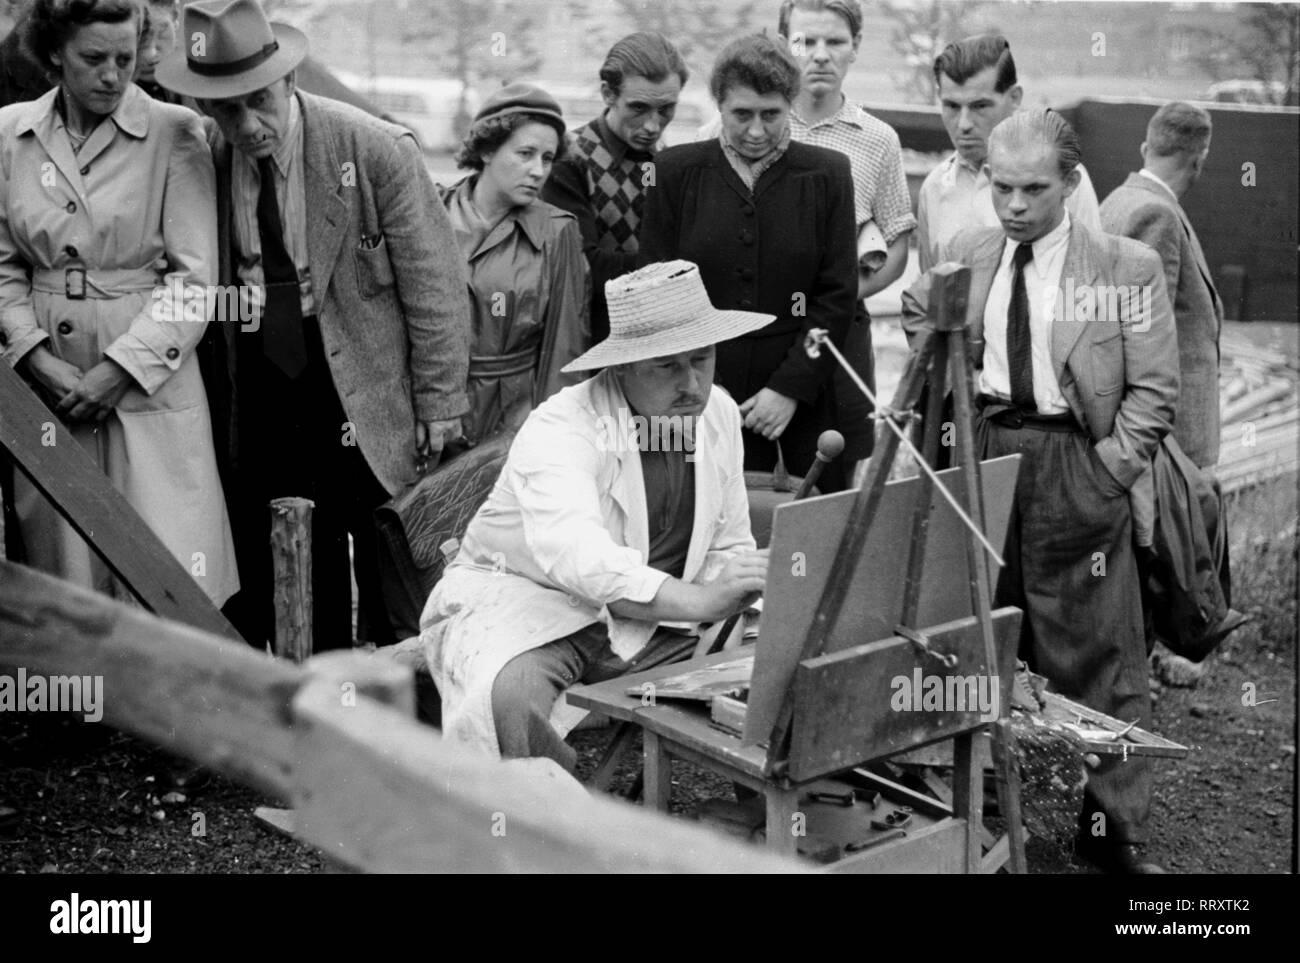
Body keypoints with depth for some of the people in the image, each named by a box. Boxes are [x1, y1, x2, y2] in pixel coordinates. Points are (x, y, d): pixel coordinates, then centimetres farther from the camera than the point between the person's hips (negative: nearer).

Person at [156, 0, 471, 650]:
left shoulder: (378, 151, -11)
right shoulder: (206, 161, 1)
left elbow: (433, 287, -7)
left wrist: (439, 407, -6)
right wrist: (216, 412, 3)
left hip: (366, 407, -3)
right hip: (260, 412, 3)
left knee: (391, 591, 4)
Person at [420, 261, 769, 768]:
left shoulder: (719, 412, 1)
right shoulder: (559, 429, -24)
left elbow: (728, 548, 10)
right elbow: (573, 553, -42)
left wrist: (740, 591, -14)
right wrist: (696, 600, -52)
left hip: (645, 620, 6)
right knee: (510, 697, -38)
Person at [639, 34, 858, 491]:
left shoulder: (827, 174, 3)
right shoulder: (677, 172, 4)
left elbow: (838, 295, 1)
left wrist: (790, 387, -8)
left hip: (804, 396, 0)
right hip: (703, 392, 0)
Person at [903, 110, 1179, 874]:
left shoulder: (1129, 267, -5)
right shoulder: (962, 257, 6)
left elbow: (1154, 388, -4)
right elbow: (920, 326, 22)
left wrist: (1111, 468, -12)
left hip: (1075, 469, -3)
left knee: (1100, 657, 2)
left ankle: (1116, 831, 15)